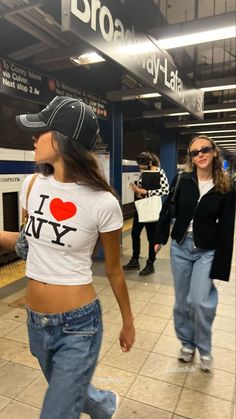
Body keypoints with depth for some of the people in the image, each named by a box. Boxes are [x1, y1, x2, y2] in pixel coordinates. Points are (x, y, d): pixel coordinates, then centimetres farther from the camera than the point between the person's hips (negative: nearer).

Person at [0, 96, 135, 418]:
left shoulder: (102, 202, -20)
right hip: (36, 322, 7)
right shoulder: (33, 185, -5)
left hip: (78, 326, -6)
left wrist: (128, 323, 4)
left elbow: (114, 270, -7)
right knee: (68, 392, 31)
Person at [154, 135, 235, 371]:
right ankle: (187, 343, 35)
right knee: (182, 301, 12)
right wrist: (160, 237, 1)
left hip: (207, 251, -2)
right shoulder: (182, 180, -3)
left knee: (200, 302, -8)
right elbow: (167, 210, 3)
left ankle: (204, 349, 21)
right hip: (180, 247, 2)